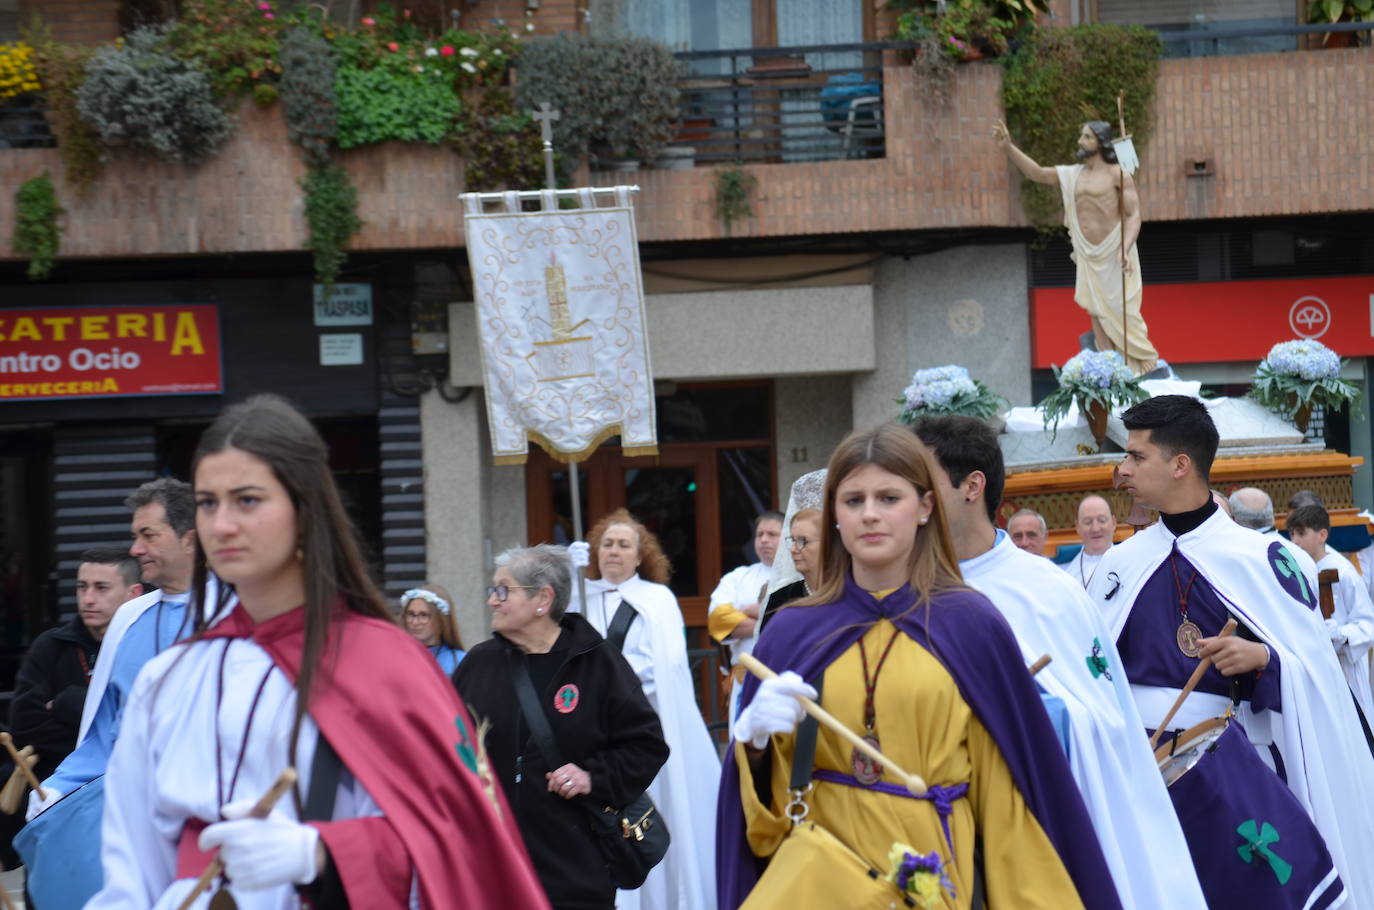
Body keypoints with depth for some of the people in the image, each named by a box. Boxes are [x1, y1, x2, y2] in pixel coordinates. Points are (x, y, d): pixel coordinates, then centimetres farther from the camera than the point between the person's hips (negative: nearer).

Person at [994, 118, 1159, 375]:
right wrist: (1008, 147, 1)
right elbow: (1036, 173, 12)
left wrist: (1125, 250, -24)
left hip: (1114, 254, -6)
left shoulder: (1117, 174, -5)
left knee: (1122, 311, -5)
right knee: (1097, 315, 5)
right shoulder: (1073, 175, 13)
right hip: (1087, 256, 6)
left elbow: (1133, 215, -9)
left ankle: (1148, 361, 11)